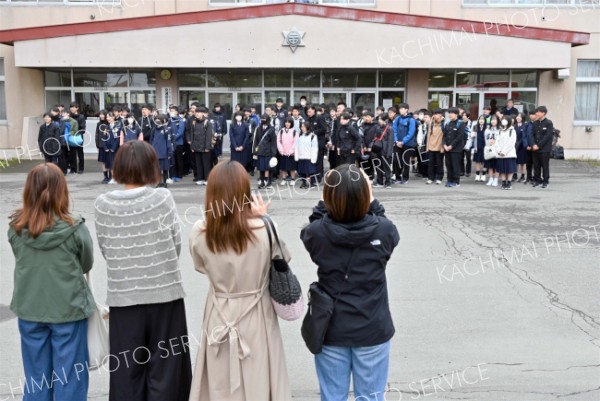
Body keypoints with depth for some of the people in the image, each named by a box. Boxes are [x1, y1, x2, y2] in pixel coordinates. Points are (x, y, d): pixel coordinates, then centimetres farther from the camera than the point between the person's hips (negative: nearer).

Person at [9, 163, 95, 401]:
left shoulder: (15, 228, -9)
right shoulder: (74, 228, -16)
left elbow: (20, 261, 5)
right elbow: (87, 265, -2)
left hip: (29, 309, 3)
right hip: (68, 309, -3)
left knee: (36, 378, 18)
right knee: (70, 377, 11)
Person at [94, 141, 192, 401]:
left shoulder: (102, 204, -4)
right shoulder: (162, 198, -10)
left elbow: (105, 250, 2)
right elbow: (176, 244, -3)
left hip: (123, 296, 2)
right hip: (164, 292, -2)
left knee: (126, 370, 14)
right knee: (165, 367, 12)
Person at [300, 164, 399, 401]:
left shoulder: (318, 233, -17)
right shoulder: (383, 231, -18)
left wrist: (325, 202, 0)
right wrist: (372, 202, 6)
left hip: (331, 330, 1)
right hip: (372, 330, 0)